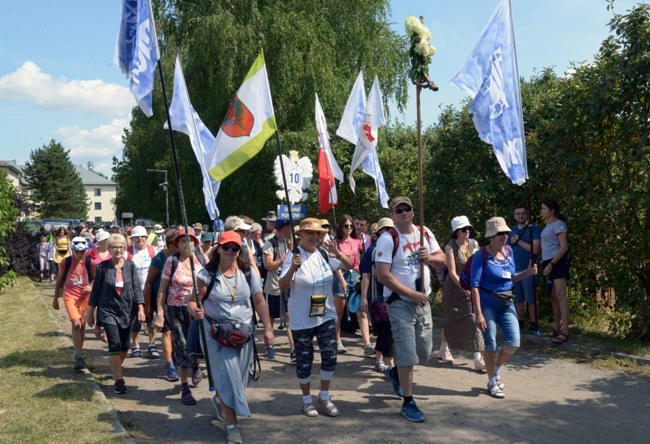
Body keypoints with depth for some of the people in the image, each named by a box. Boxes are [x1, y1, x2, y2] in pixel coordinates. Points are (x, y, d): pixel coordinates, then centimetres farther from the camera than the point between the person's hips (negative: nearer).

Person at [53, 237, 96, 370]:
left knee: (82, 325, 12)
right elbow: (59, 281, 7)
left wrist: (91, 286, -16)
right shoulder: (65, 263, -4)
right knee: (76, 324, -16)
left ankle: (79, 353, 31)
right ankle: (79, 357, -17)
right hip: (70, 296, -2)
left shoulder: (90, 263, -2)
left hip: (85, 297, 2)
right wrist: (55, 299, 11)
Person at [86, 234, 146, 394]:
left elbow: (137, 288, -1)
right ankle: (119, 381, -3)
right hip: (108, 310, -2)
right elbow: (96, 290, 2)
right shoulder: (102, 267, -4)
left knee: (124, 346, 11)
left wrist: (140, 309, -8)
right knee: (115, 345, -12)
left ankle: (116, 368, 39)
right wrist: (90, 312, 6)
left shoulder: (130, 266, -1)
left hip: (127, 310, 2)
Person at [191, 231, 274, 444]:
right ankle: (232, 425, 9)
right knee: (227, 378, -3)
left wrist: (268, 328, 0)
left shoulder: (248, 273, -1)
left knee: (240, 378, 14)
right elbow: (193, 301, -10)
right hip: (218, 334, -3)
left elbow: (259, 302, 2)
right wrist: (194, 310, -34)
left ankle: (222, 401, 45)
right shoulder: (206, 274, -9)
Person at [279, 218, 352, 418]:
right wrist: (292, 268, -38)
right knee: (304, 360, 8)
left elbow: (350, 266, 6)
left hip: (326, 316, 4)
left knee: (330, 356, 3)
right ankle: (307, 399, 27)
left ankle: (324, 396, 24)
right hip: (302, 319, -4)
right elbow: (282, 287, -19)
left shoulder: (324, 255, 1)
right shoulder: (293, 256, -13)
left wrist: (338, 254, -15)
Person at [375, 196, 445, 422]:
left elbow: (442, 259, 12)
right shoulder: (387, 239, -13)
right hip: (400, 303, -6)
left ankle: (395, 372, 40)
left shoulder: (425, 233, 6)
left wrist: (429, 257, -12)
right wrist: (412, 294, -19)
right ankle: (408, 402, 8)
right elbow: (383, 276, -19)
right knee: (407, 352, -6)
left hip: (422, 300, 6)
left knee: (424, 352, 13)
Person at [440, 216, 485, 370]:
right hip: (454, 287, -3)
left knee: (474, 319, -6)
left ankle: (478, 359, -5)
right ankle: (444, 348, 35)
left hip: (471, 286, 3)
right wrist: (465, 289, -23)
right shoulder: (450, 247, -13)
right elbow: (452, 272, -17)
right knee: (450, 319, 11)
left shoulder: (474, 244, 0)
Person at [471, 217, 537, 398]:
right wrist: (478, 313, -19)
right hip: (488, 304, -5)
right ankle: (492, 382, 21)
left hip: (507, 303, 5)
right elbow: (475, 285, -14)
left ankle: (495, 370, 26)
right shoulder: (482, 255, -12)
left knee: (513, 343, 0)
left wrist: (527, 273, -2)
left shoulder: (508, 251, 5)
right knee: (491, 345, 2)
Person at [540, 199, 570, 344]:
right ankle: (557, 329, 19)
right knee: (553, 297, 12)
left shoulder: (559, 225, -10)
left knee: (560, 295, -14)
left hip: (557, 263, -10)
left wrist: (551, 264, -20)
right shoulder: (548, 225, 17)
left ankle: (565, 332, -17)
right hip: (549, 263, 10)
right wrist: (545, 263, 13)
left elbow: (564, 247, -17)